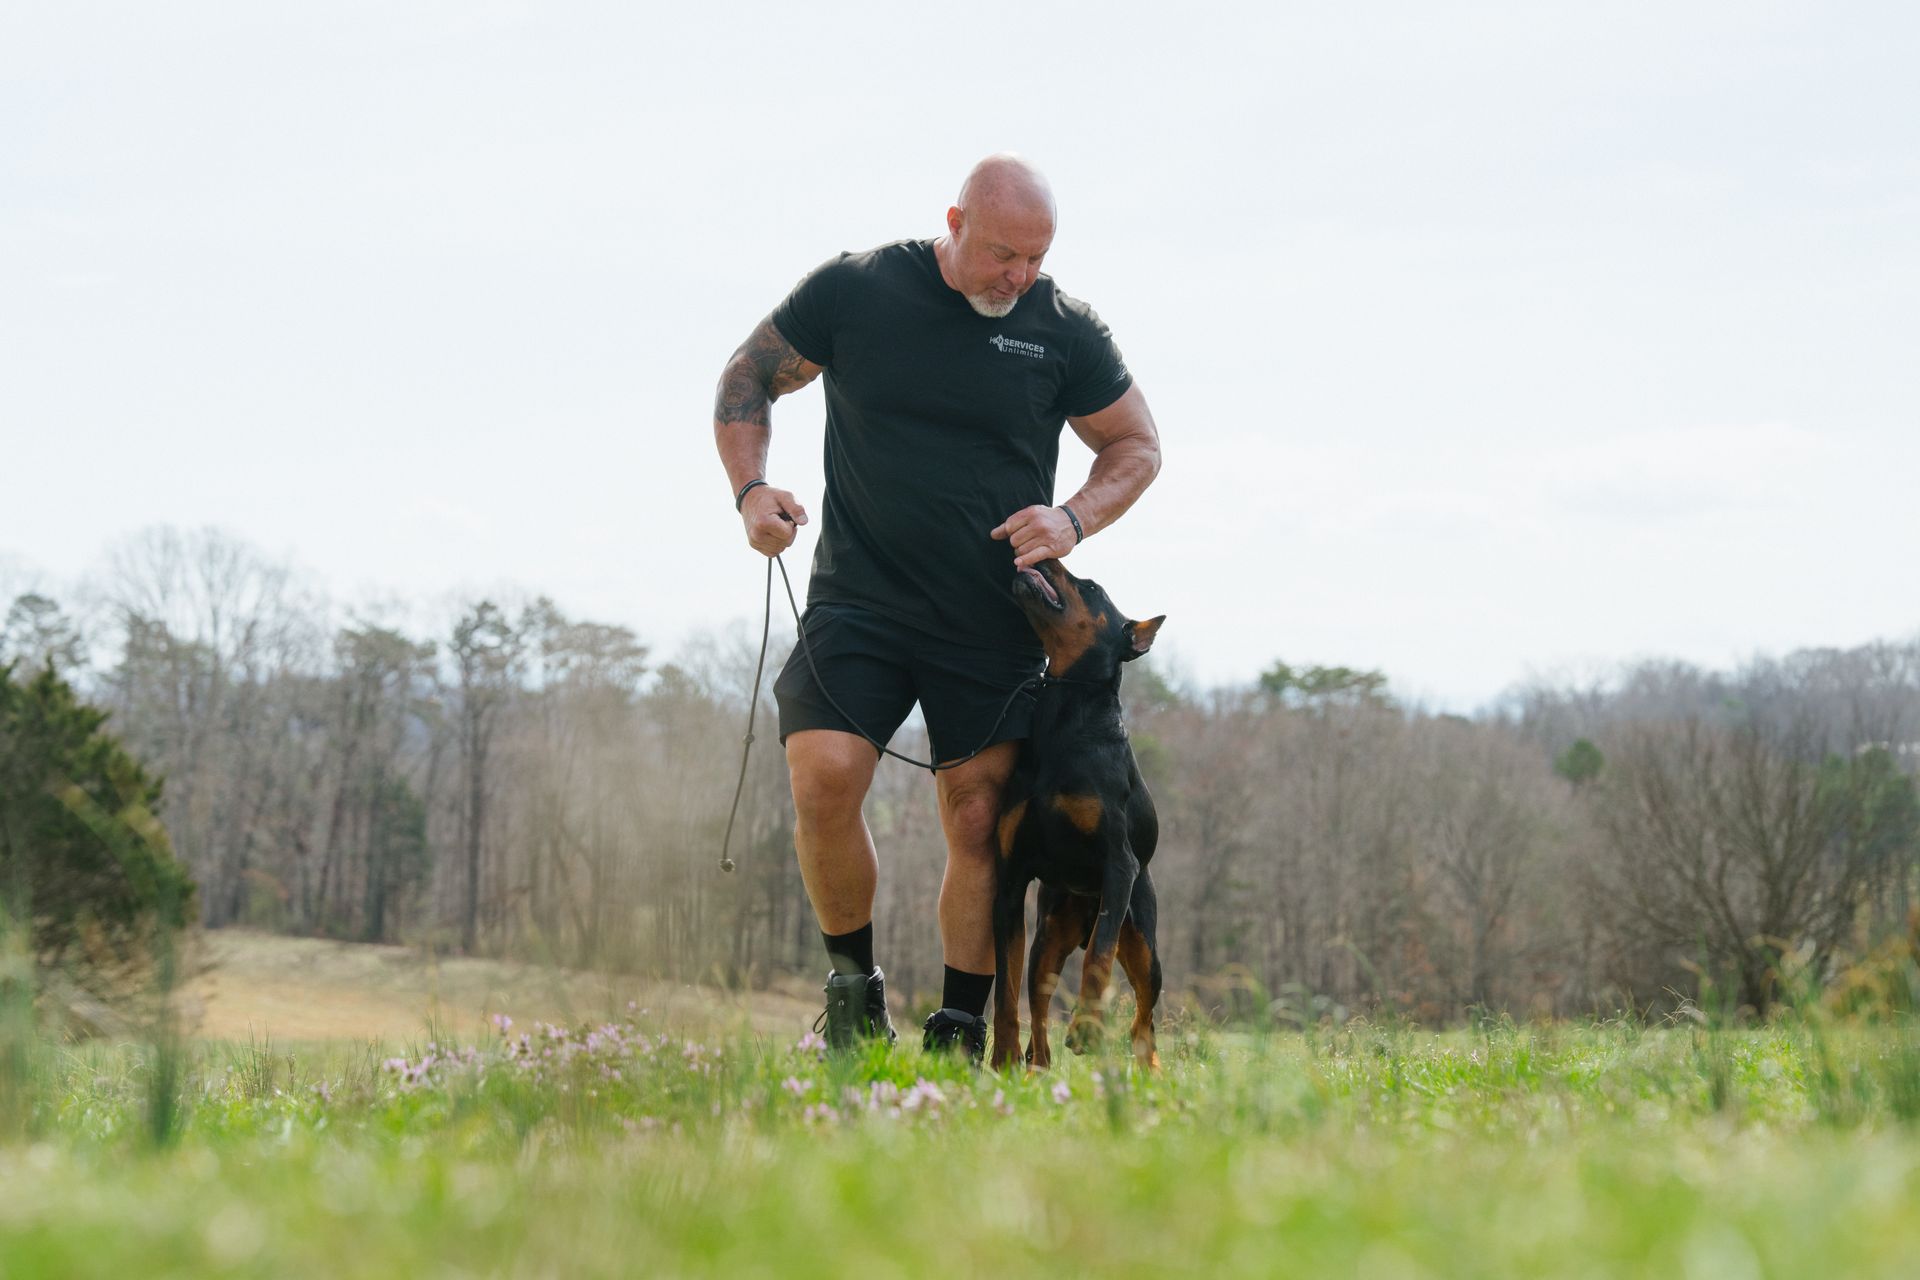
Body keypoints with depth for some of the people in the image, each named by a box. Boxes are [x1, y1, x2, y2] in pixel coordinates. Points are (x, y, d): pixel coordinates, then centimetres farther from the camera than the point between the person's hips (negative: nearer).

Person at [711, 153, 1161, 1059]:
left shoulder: (1067, 332, -1)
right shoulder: (852, 290, -4)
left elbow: (1136, 446, 12)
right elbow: (747, 380, 9)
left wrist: (1075, 519, -7)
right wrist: (751, 490, -7)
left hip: (993, 624, 1)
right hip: (859, 601, -1)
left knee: (981, 822, -1)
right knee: (824, 779, -18)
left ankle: (958, 1033, 13)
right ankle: (853, 981, 5)